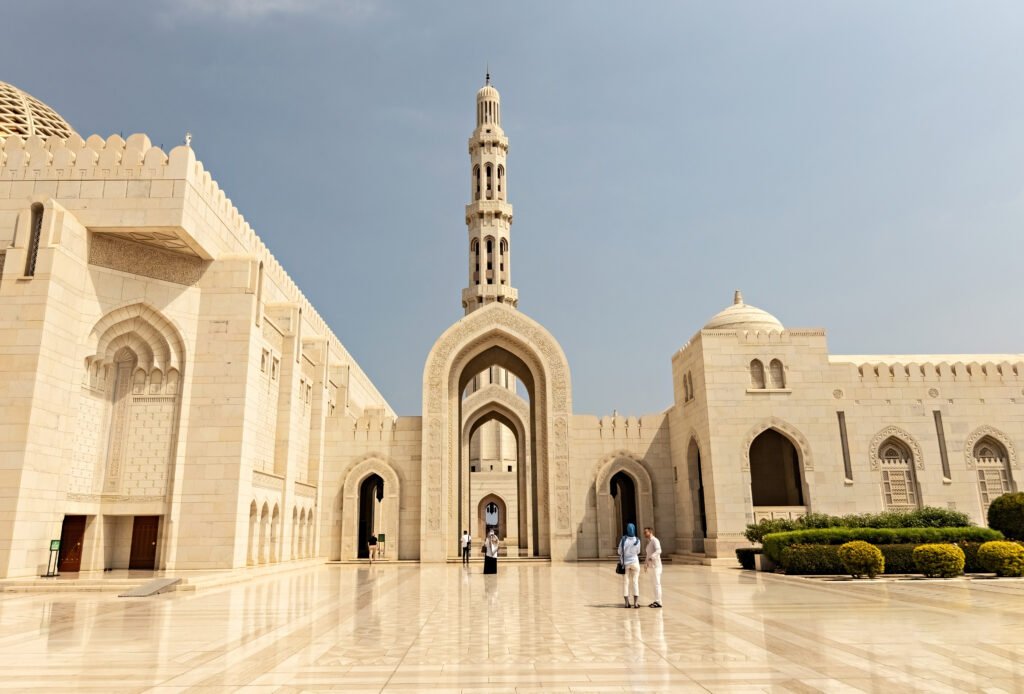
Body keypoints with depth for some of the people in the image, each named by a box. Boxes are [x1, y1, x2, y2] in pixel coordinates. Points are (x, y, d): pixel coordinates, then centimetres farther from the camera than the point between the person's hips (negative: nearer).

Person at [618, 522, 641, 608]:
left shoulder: (623, 539, -14)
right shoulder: (637, 540, -11)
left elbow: (619, 551, -6)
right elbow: (638, 552, 2)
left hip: (625, 563, 0)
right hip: (634, 562, 0)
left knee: (625, 582, 7)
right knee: (635, 582, 6)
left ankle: (627, 603, 7)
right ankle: (636, 602, 3)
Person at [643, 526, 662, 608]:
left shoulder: (655, 540, -12)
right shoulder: (649, 542, 17)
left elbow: (658, 551, -30)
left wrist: (650, 558, -39)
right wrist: (645, 564, 23)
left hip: (656, 566, -9)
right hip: (651, 566, 9)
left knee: (657, 583, -7)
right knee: (654, 583, 12)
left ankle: (658, 602, -5)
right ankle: (656, 601, 17)